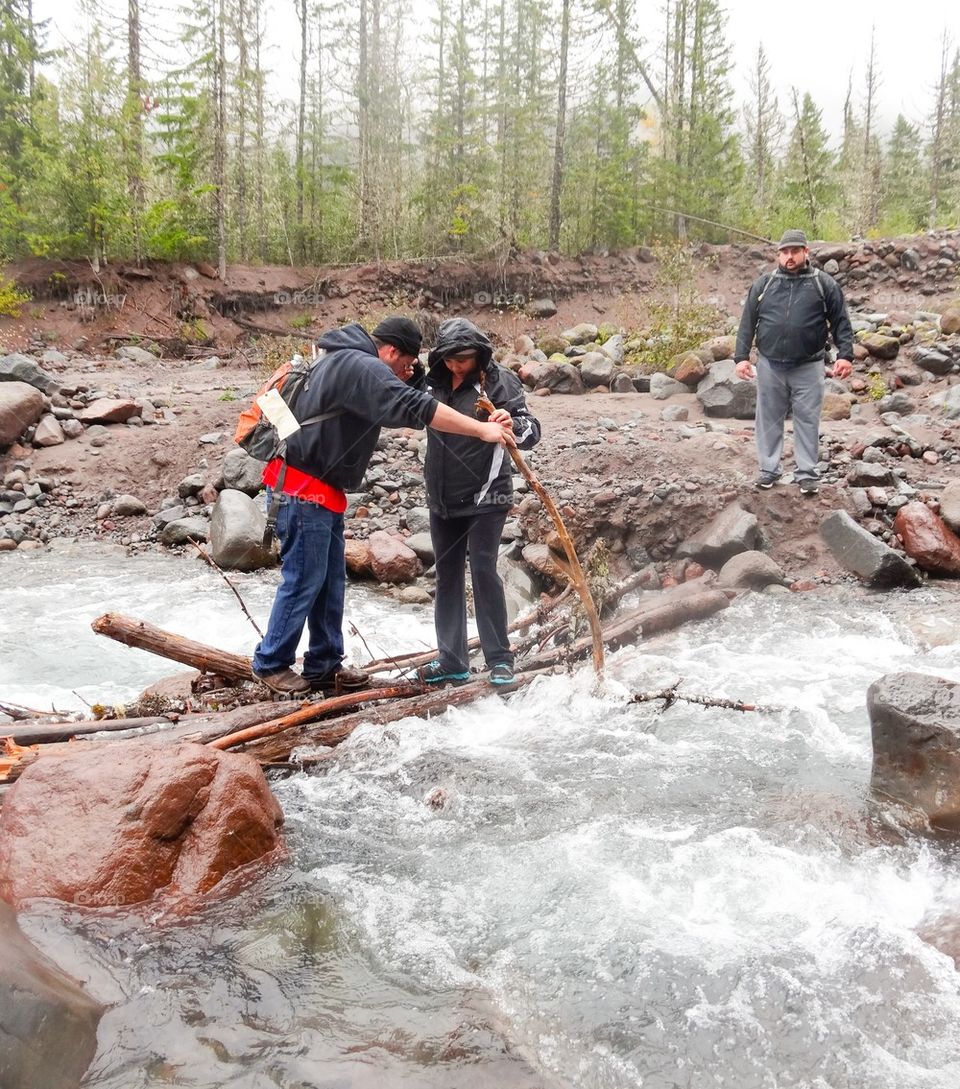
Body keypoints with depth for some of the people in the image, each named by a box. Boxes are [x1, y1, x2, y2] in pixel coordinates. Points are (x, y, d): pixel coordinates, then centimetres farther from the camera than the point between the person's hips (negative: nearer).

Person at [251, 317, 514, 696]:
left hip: (322, 491, 11)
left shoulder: (345, 361, 17)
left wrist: (399, 381, 11)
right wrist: (481, 429, -27)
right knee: (303, 582, -2)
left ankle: (324, 666, 21)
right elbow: (415, 408, -28)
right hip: (305, 490, -11)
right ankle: (271, 664, 12)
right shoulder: (363, 367, -17)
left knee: (330, 582, 13)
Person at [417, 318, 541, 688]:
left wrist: (513, 425, -42)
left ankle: (499, 659, -1)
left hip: (484, 497, -6)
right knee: (447, 575, 9)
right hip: (442, 498, 6)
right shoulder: (435, 381, 5)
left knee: (483, 570, -11)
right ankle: (452, 660, 18)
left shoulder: (499, 381, -10)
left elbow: (531, 432, -19)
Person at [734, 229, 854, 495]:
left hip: (808, 367, -1)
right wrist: (742, 356, -1)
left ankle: (807, 473, 11)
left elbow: (840, 322, 2)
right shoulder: (763, 284, 5)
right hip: (770, 366, 2)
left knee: (807, 421, 3)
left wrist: (845, 355, -8)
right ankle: (769, 469, 19)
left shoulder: (824, 284, 2)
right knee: (769, 419, 8)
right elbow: (748, 323, 6)